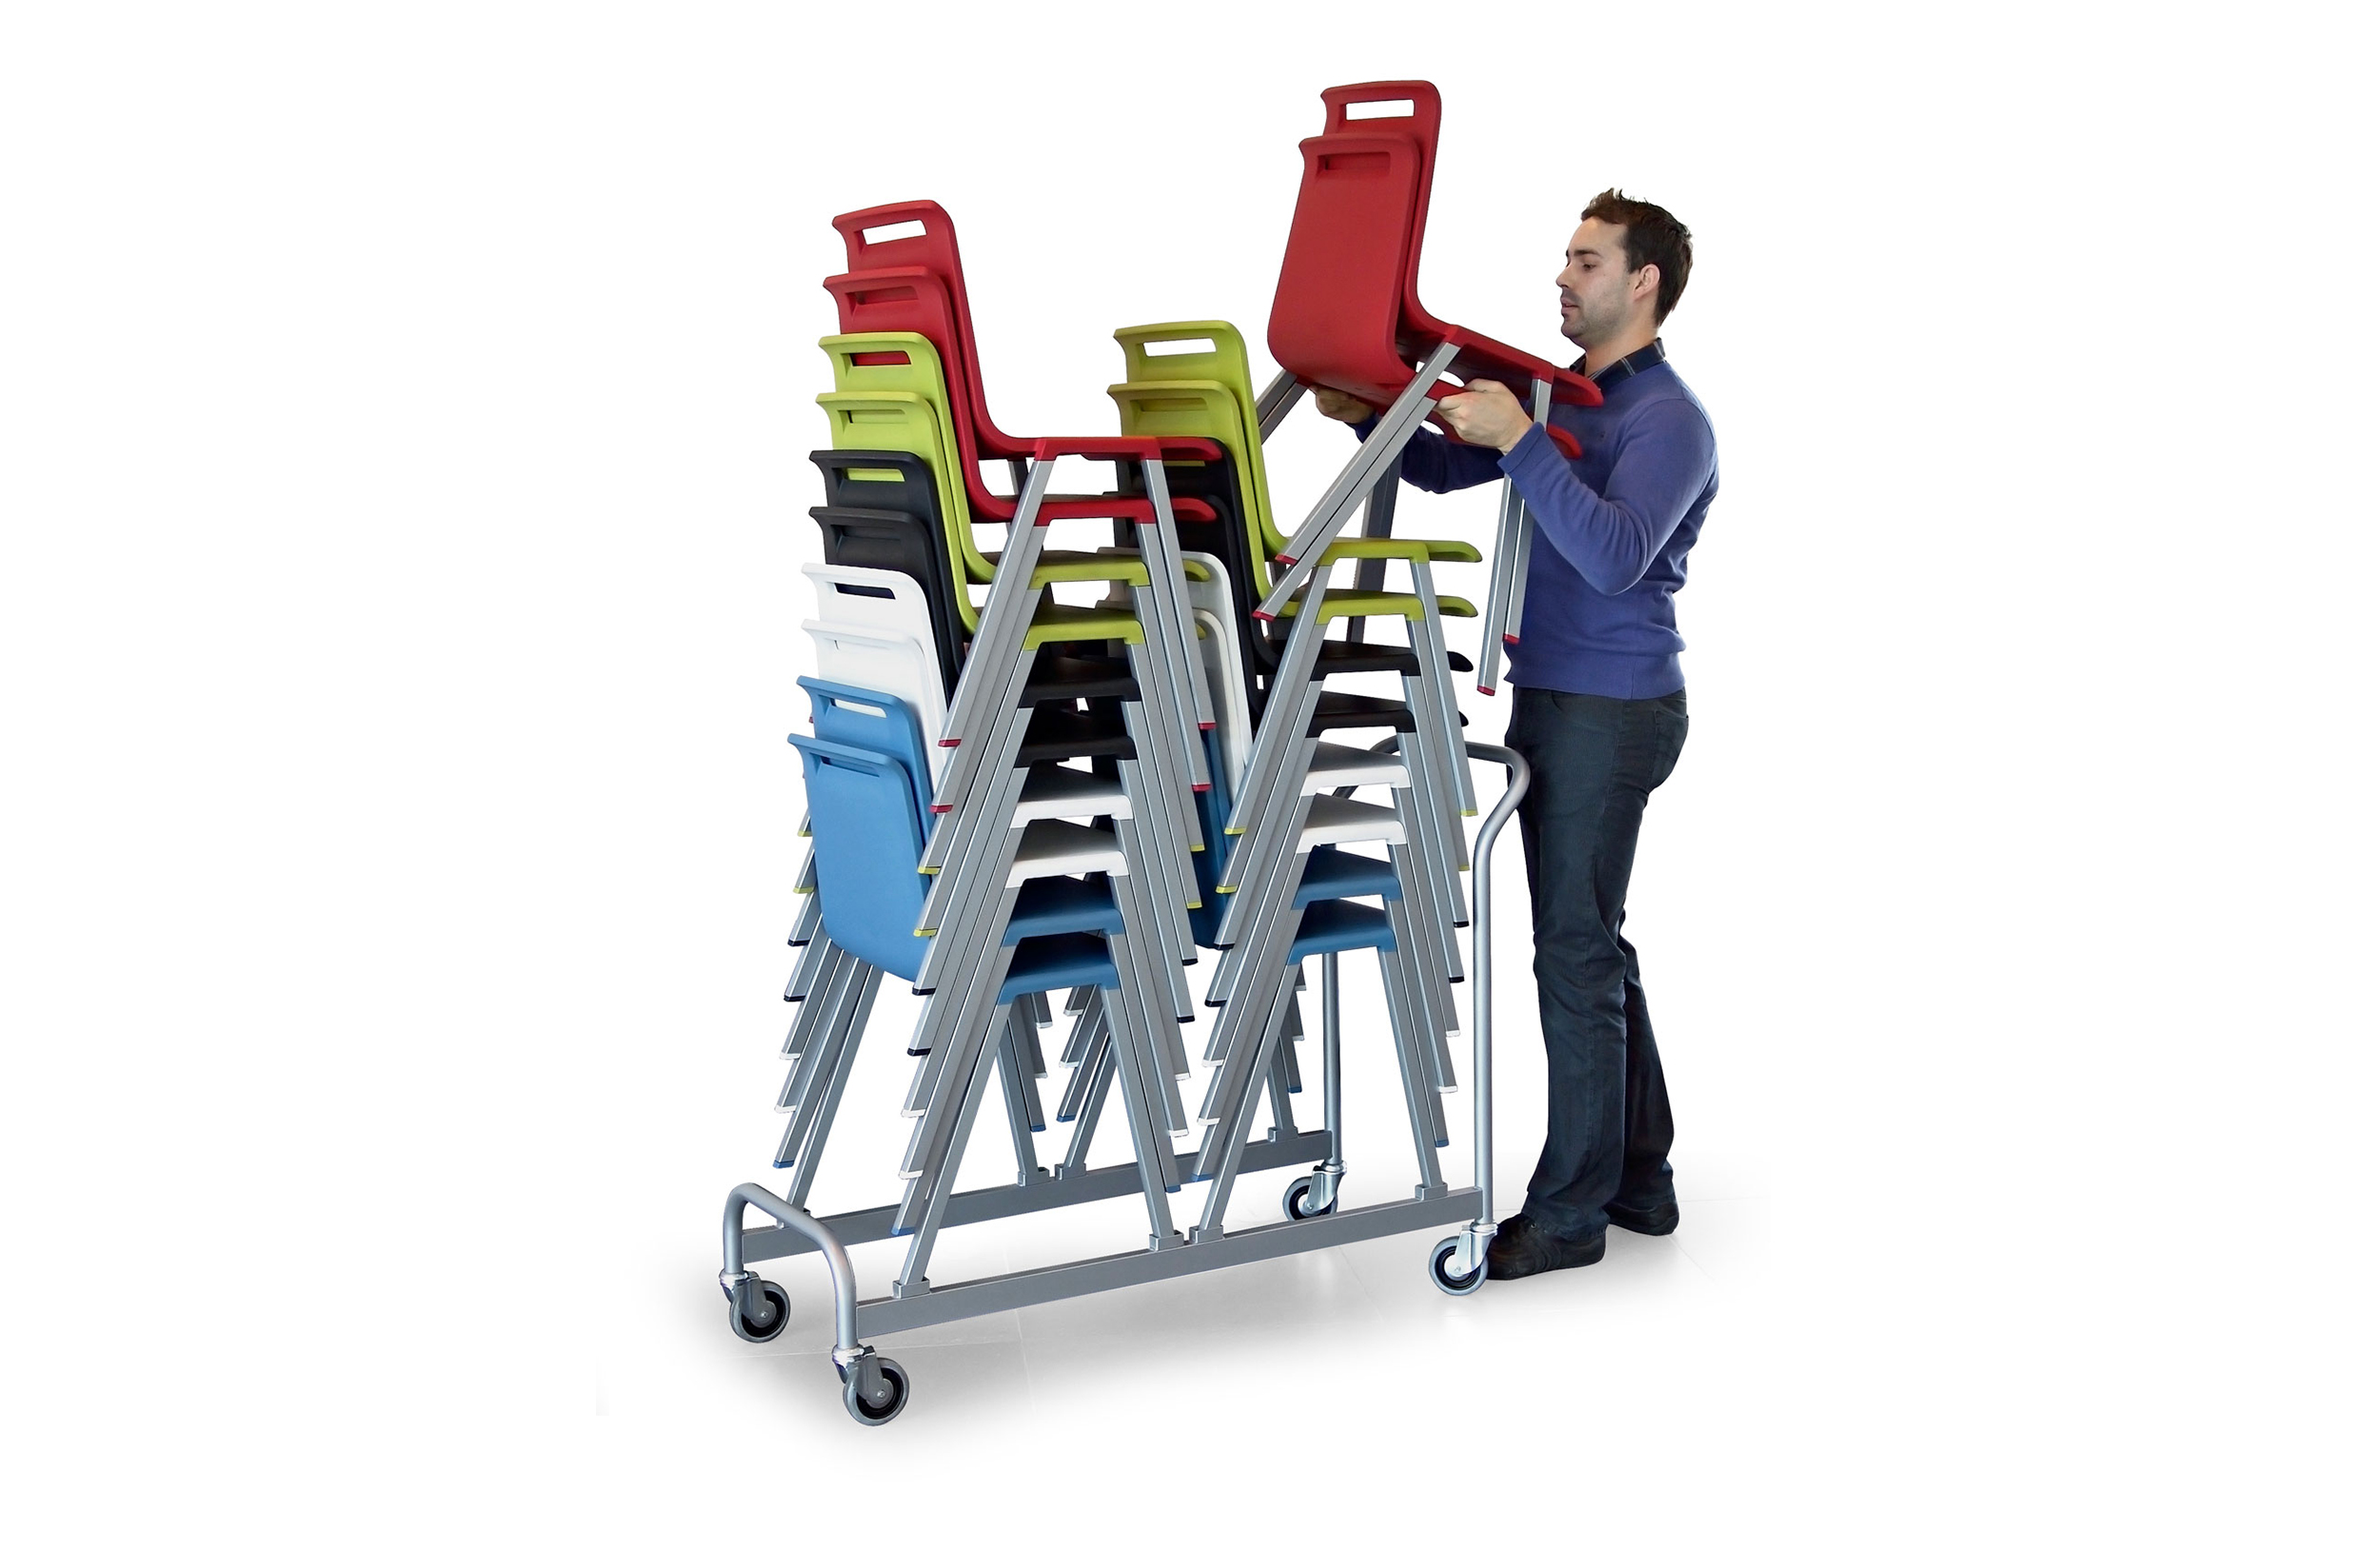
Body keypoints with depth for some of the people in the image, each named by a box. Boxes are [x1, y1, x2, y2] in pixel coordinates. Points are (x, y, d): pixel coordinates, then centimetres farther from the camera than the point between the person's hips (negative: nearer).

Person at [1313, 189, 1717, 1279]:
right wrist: (1368, 419, 4)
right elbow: (1445, 468, 20)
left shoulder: (1667, 419, -13)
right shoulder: (1568, 396, 15)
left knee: (1577, 951, -6)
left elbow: (1614, 553, -27)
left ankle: (1572, 1208, 3)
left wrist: (1520, 443, -29)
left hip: (1611, 708, -9)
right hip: (1557, 697, 9)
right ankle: (1638, 1178, 25)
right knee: (1593, 943, 14)